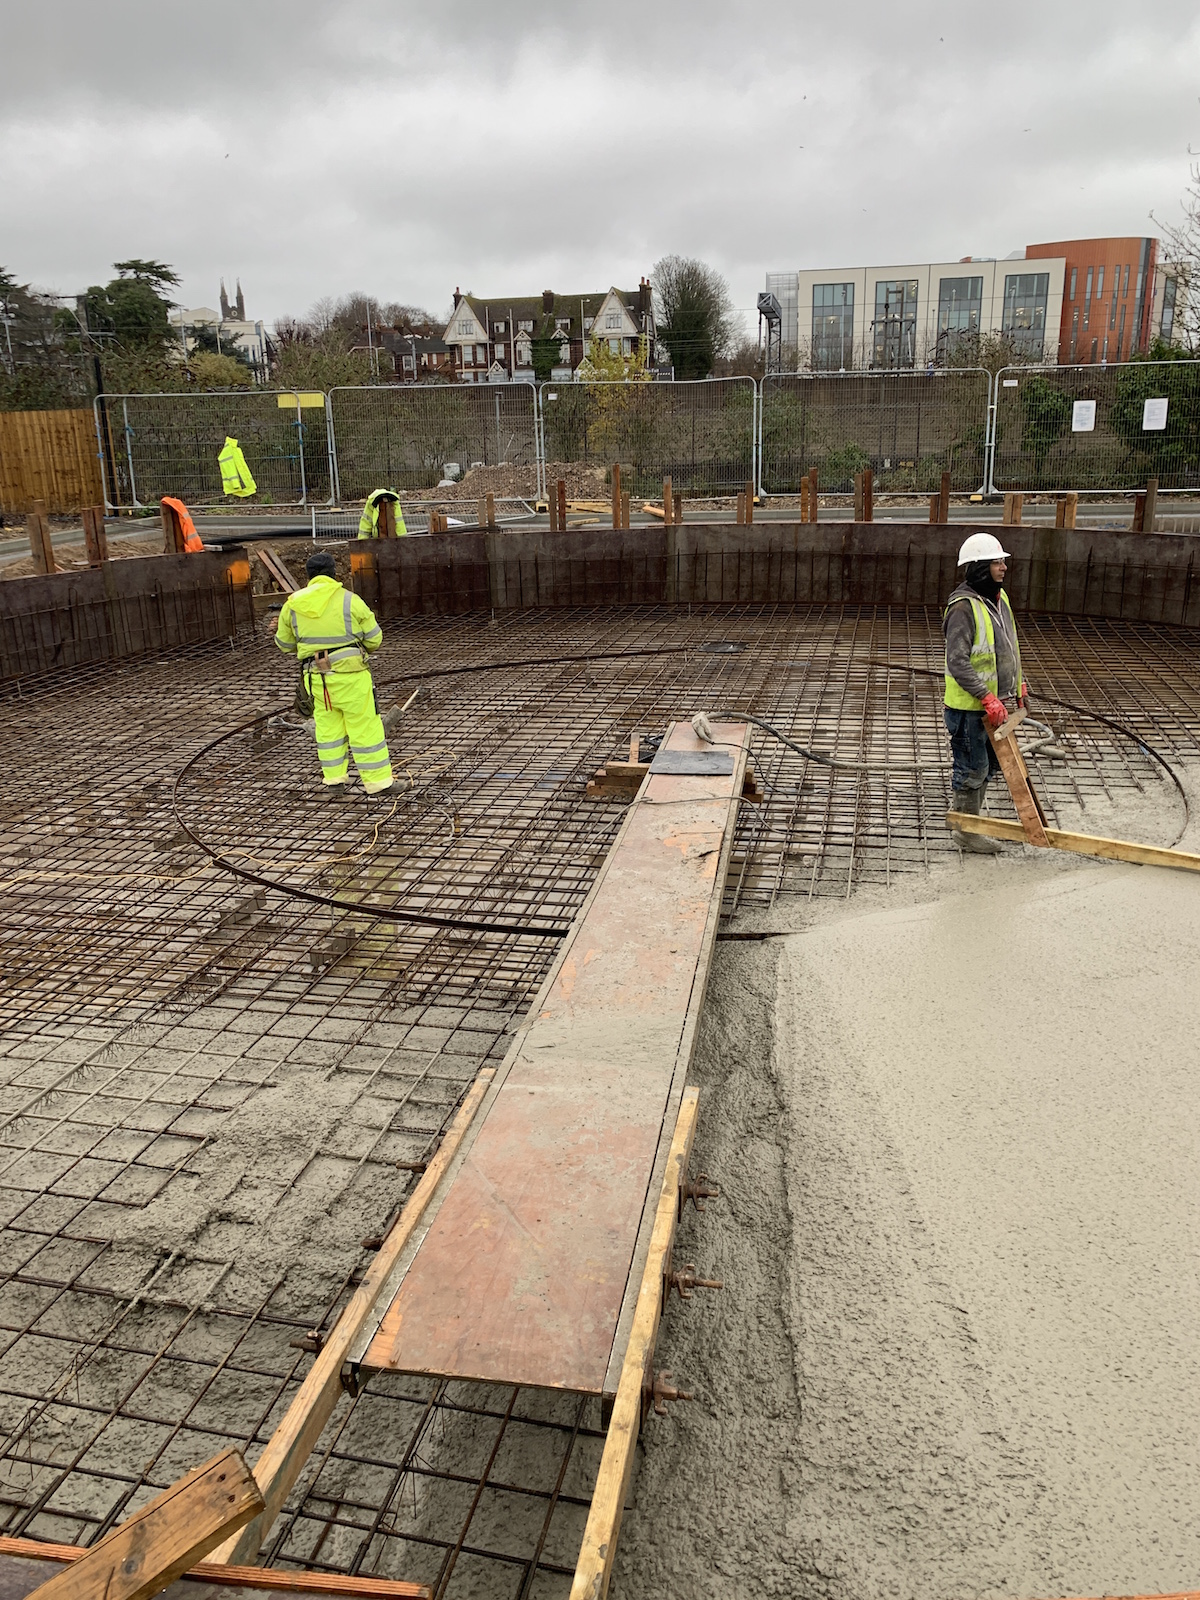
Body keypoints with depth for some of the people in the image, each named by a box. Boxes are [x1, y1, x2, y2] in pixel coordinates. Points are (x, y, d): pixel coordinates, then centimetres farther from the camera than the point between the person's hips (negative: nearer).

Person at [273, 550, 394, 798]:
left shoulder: (293, 605, 1)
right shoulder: (350, 600, -9)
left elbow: (285, 645, 11)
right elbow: (374, 639, -2)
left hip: (317, 678, 4)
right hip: (350, 676, -3)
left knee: (328, 727, 16)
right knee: (365, 726, 4)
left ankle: (335, 783, 19)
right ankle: (378, 782, 7)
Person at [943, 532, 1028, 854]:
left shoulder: (999, 598, 9)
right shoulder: (963, 607, -20)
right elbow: (958, 663, -25)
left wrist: (1018, 685, 19)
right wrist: (987, 698, -27)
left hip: (996, 703, 9)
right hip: (969, 706, -9)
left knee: (989, 765, 19)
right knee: (972, 769, 1)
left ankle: (965, 815, 34)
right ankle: (967, 831, 15)